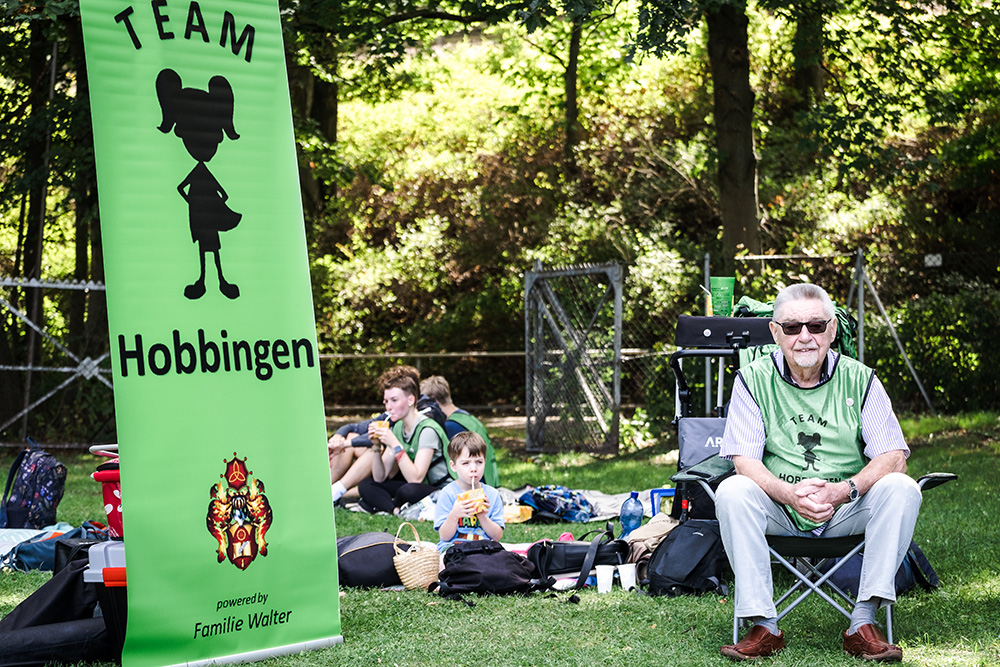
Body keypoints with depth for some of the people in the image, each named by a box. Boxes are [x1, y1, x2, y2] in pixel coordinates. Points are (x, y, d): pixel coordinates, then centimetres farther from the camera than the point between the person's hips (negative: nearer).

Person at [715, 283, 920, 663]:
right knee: (732, 491, -29)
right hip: (779, 515, -1)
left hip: (847, 514, 1)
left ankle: (863, 624, -26)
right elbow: (745, 460, -7)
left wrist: (845, 490, -26)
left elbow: (894, 457, -6)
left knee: (901, 489, -26)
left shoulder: (859, 381, 1)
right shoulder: (753, 381, 0)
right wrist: (789, 493, -28)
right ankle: (764, 626, -28)